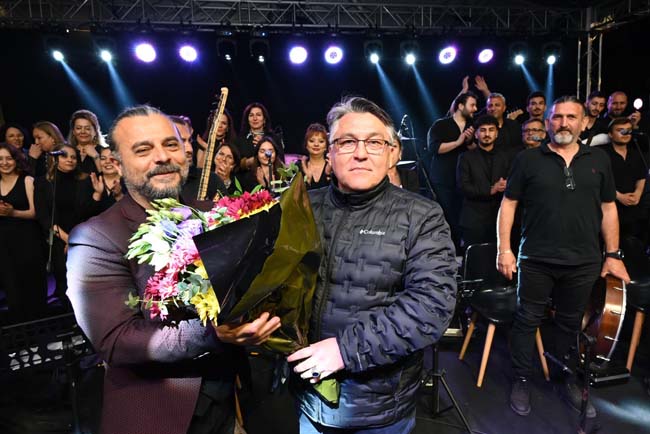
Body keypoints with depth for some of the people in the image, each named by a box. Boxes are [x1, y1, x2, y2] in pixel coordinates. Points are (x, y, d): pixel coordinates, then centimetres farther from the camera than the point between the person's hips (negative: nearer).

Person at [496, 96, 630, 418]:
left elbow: (608, 209, 11)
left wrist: (613, 254, 6)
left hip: (584, 262, 3)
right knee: (527, 320, 8)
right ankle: (522, 381, 24)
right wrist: (504, 249, -9)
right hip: (536, 260, -2)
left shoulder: (599, 160, 8)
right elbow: (508, 204, -2)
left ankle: (569, 382, 36)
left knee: (571, 324, 18)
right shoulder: (528, 159, -1)